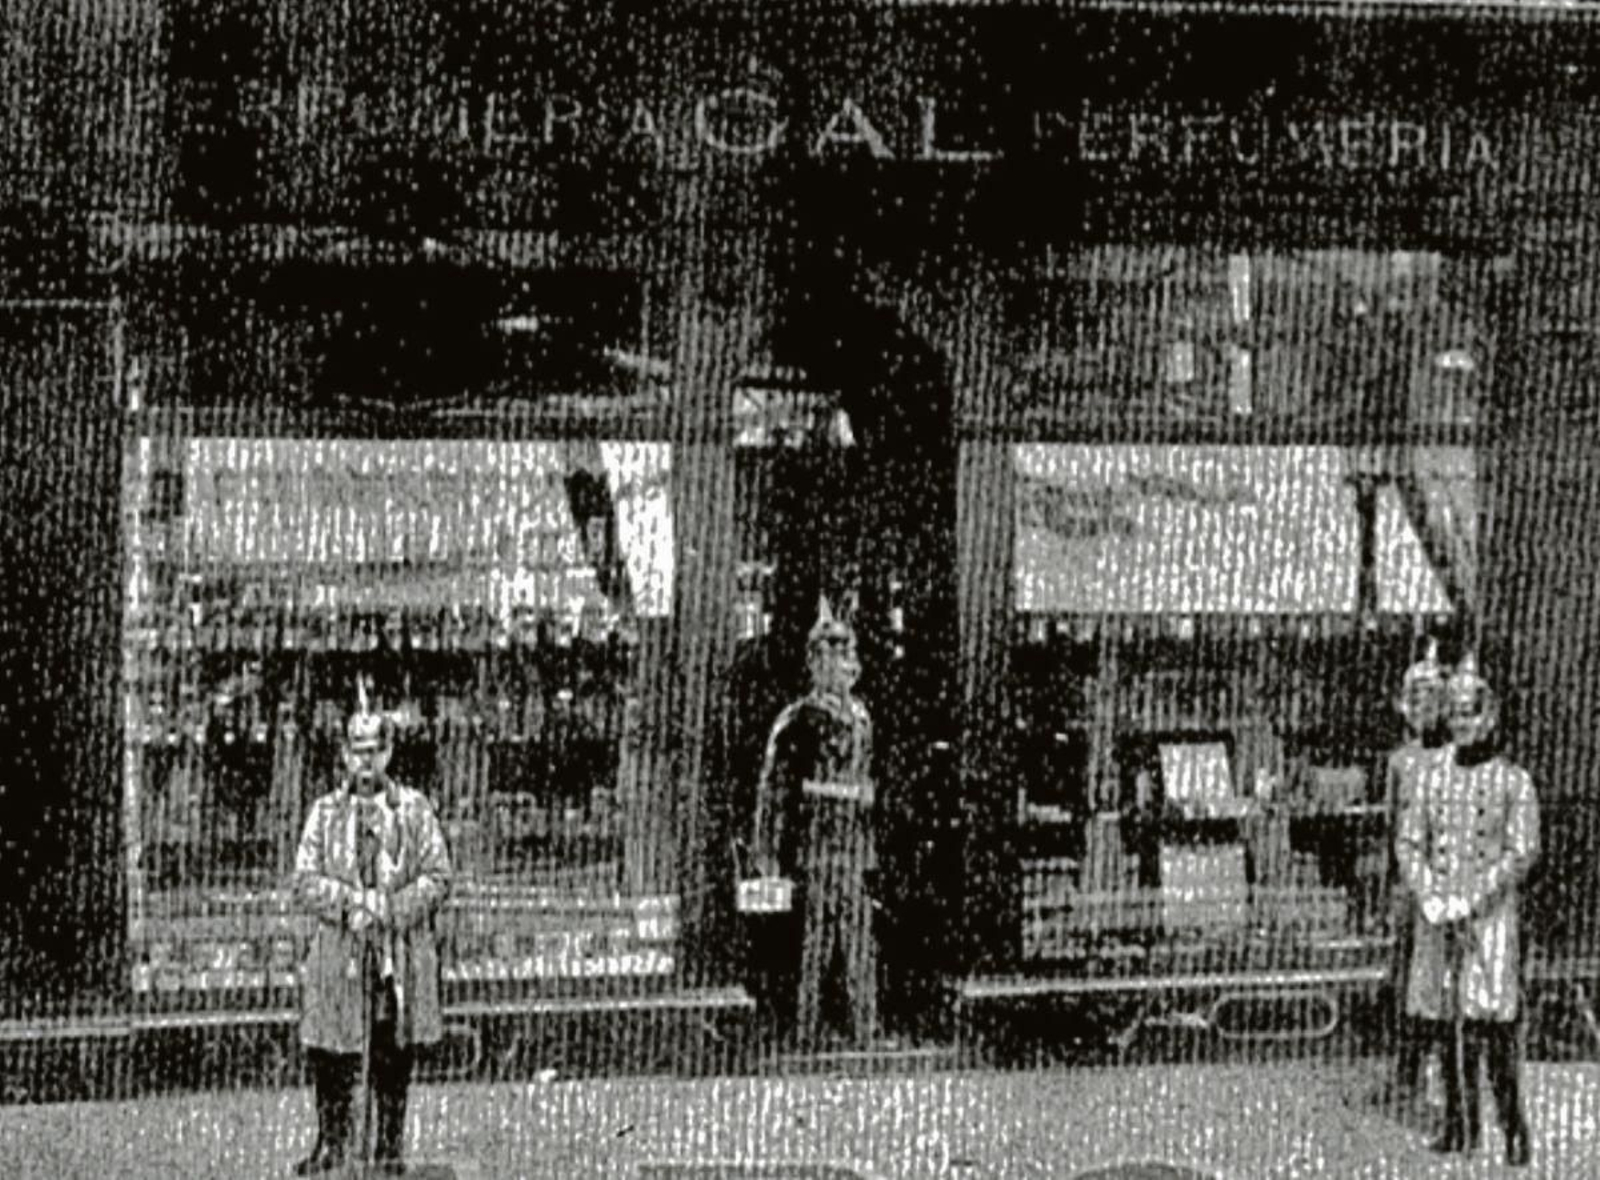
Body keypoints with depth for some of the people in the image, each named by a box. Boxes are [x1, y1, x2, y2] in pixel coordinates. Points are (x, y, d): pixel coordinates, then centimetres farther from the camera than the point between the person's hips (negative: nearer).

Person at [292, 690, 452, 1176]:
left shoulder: (415, 809, 5)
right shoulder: (325, 811, 8)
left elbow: (438, 878, 0)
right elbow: (305, 880, 2)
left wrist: (387, 909, -13)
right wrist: (349, 903, -14)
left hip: (402, 950, -1)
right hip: (337, 950, 1)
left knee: (394, 1055, 3)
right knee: (329, 1053, 0)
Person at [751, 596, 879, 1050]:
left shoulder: (860, 717, 14)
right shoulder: (797, 722, -7)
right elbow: (773, 791, -8)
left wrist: (872, 851, 18)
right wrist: (771, 858, -12)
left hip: (855, 854, 6)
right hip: (815, 851, -6)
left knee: (861, 949, 6)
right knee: (816, 948, -3)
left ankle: (866, 1037, 10)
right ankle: (808, 1040, 2)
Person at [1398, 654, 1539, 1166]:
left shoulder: (1514, 782, -2)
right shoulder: (1433, 780, 10)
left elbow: (1522, 853, -9)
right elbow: (1409, 844, 8)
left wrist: (1470, 901, -15)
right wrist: (1429, 897, -8)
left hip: (1490, 915, -4)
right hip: (1438, 919, 4)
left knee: (1495, 1021, -11)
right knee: (1447, 1022, 6)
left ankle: (1514, 1128, -7)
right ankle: (1460, 1125, 14)